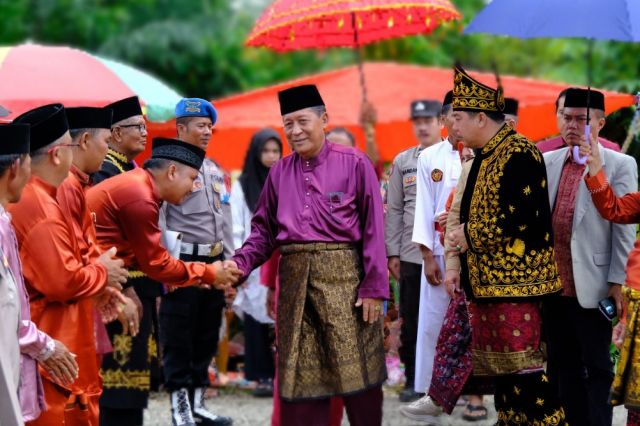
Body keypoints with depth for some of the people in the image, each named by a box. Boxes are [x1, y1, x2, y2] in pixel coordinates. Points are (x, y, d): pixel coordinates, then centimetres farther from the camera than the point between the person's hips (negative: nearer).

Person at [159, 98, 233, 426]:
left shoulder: (215, 171, 17)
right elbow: (157, 221, -11)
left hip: (213, 263, 8)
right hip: (183, 261, -8)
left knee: (207, 336, 11)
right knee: (178, 338, -3)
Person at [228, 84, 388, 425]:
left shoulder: (354, 164, -2)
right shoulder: (279, 172, 11)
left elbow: (373, 229, -4)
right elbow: (264, 230, 14)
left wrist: (374, 287, -9)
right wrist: (240, 263, -4)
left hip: (343, 277, -4)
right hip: (294, 279, 4)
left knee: (357, 370, -1)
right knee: (300, 376, 5)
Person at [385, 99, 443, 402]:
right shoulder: (402, 162, 10)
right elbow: (395, 210, 10)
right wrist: (392, 253, 5)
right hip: (411, 254, 3)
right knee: (411, 322, 6)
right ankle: (413, 380, 15)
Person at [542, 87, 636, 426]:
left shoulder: (619, 165, -4)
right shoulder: (547, 162, 11)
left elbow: (625, 227, -6)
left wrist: (618, 282, -10)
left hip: (591, 285, -5)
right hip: (553, 284, 5)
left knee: (597, 368, 2)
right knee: (563, 366, 12)